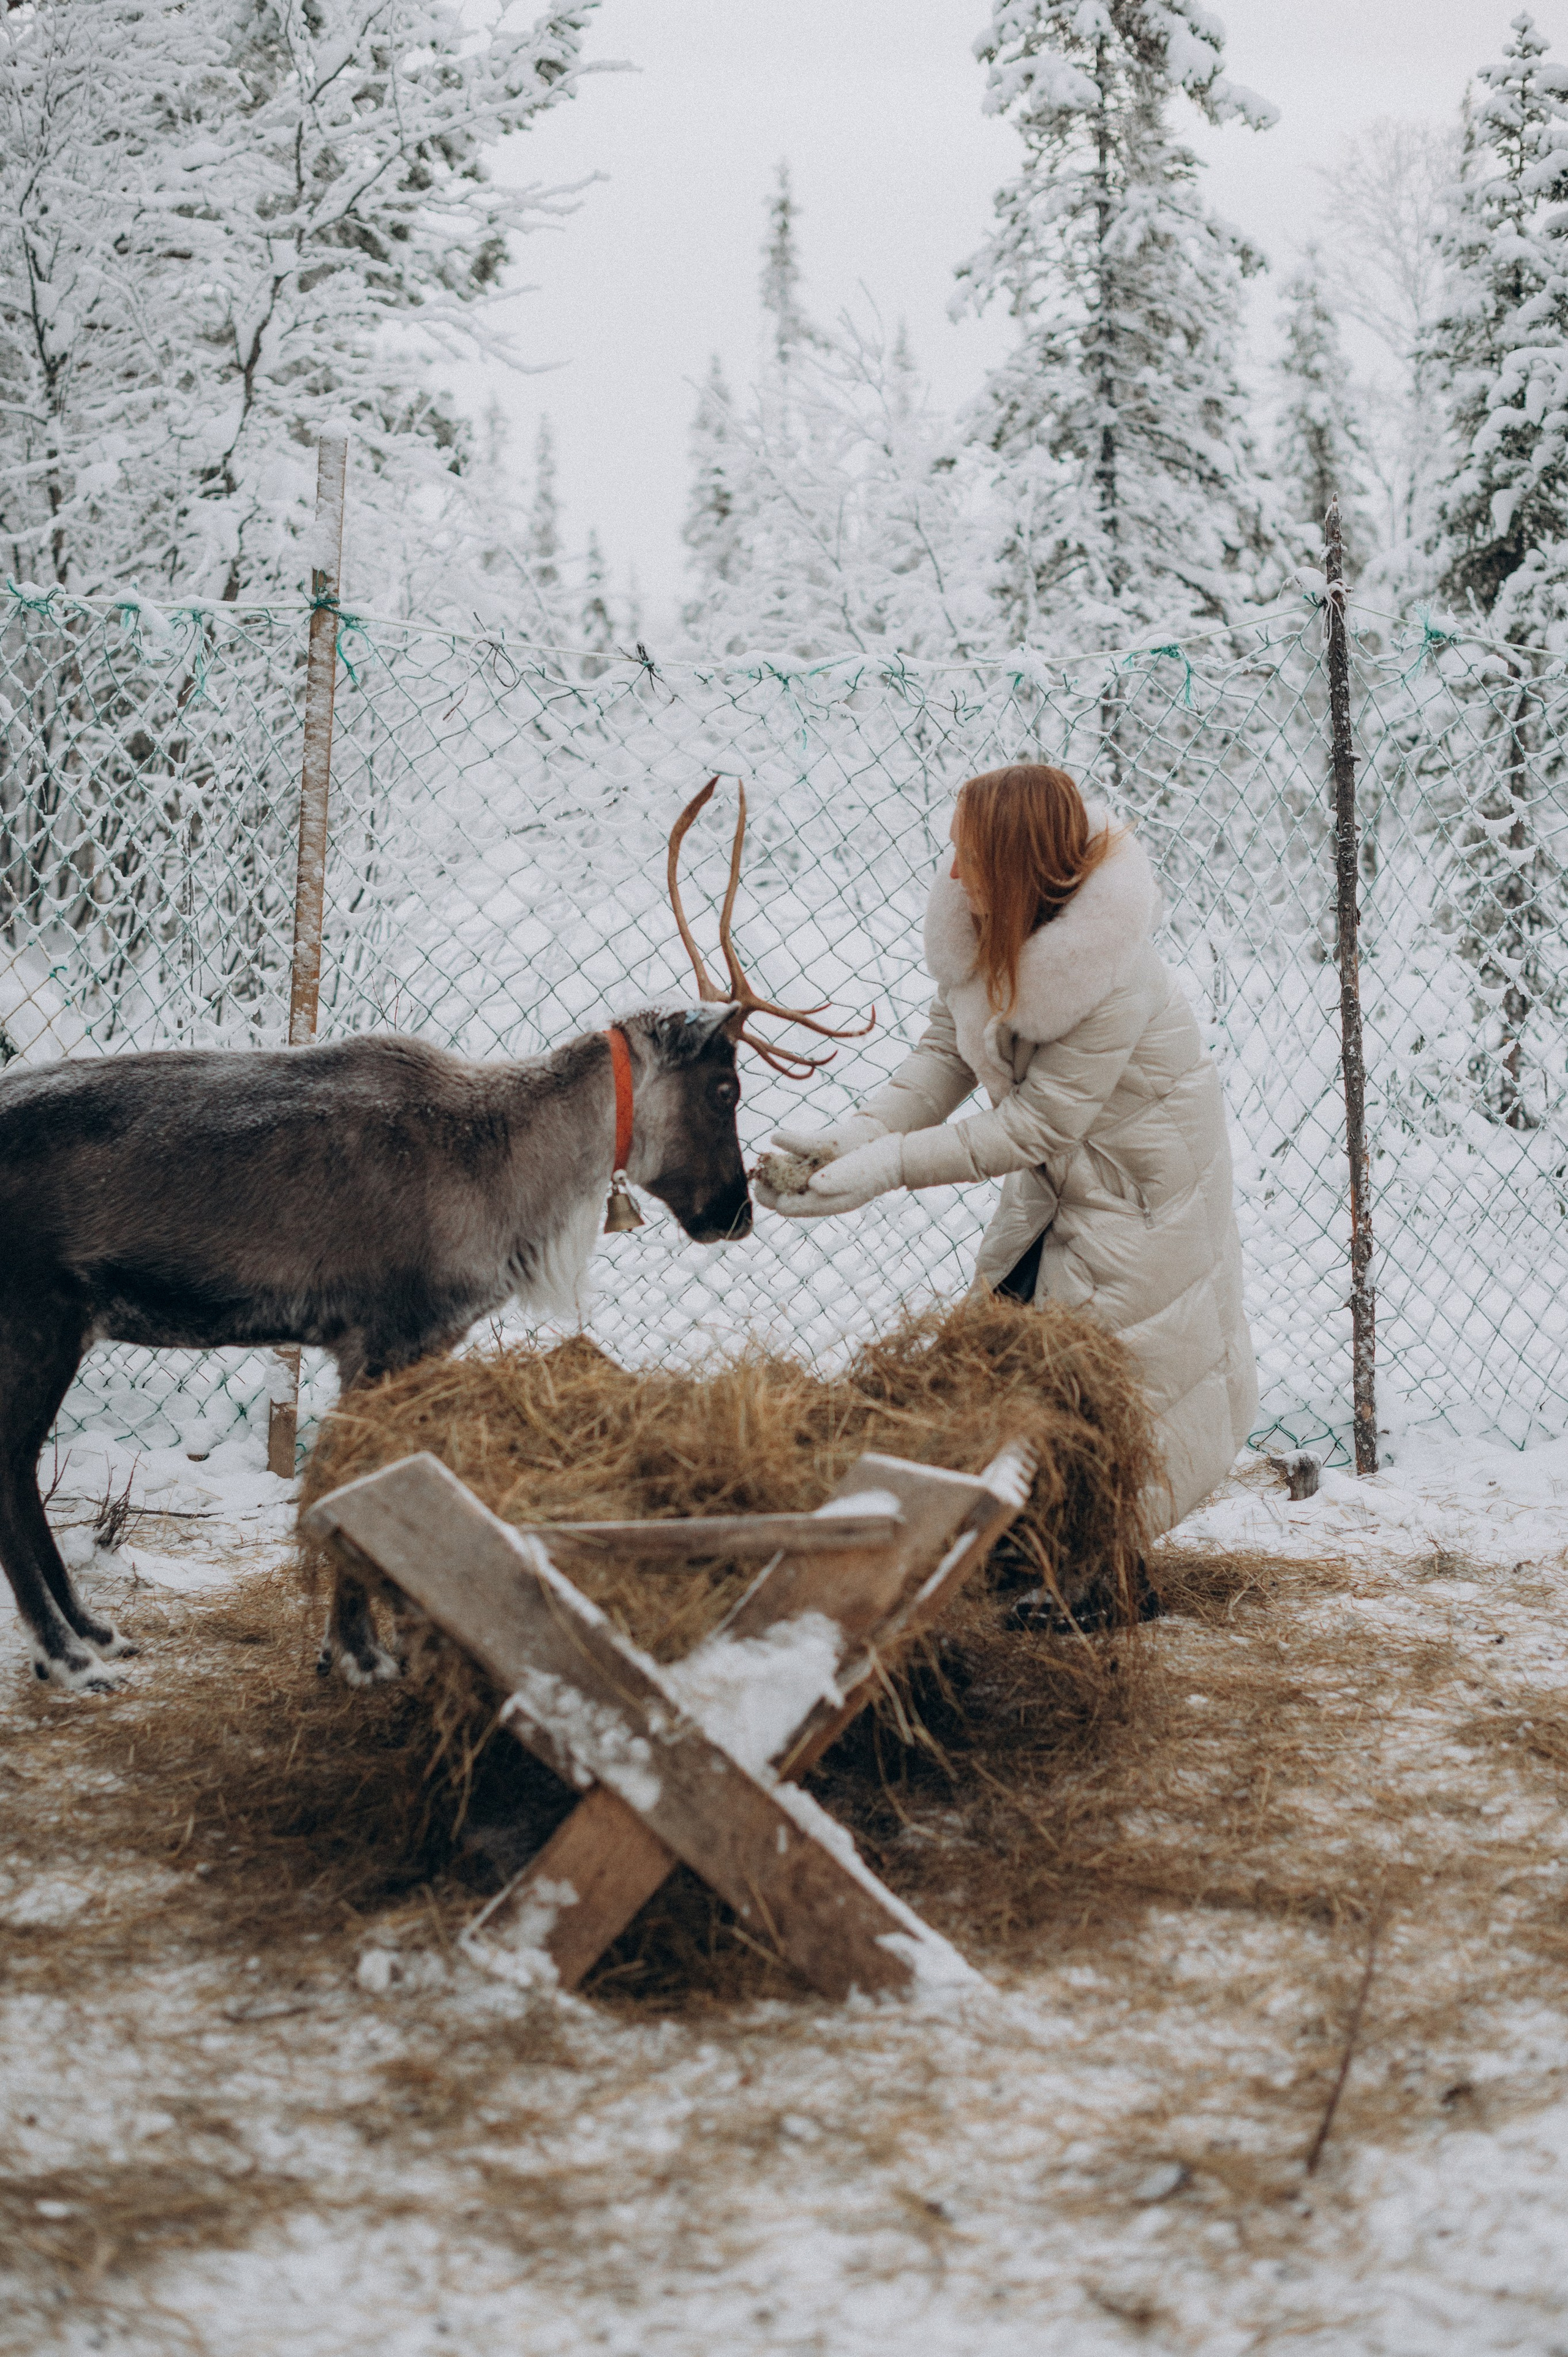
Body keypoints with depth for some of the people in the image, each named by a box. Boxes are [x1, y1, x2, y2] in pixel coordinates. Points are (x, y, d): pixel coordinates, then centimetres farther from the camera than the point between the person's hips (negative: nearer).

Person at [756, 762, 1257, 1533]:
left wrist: (886, 1167, -32)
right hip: (1059, 1179, 7)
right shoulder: (981, 922, -13)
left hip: (1140, 1188, -7)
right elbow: (946, 1052, -8)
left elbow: (1033, 1127, -30)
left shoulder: (1115, 984, -34)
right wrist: (854, 1137, -23)